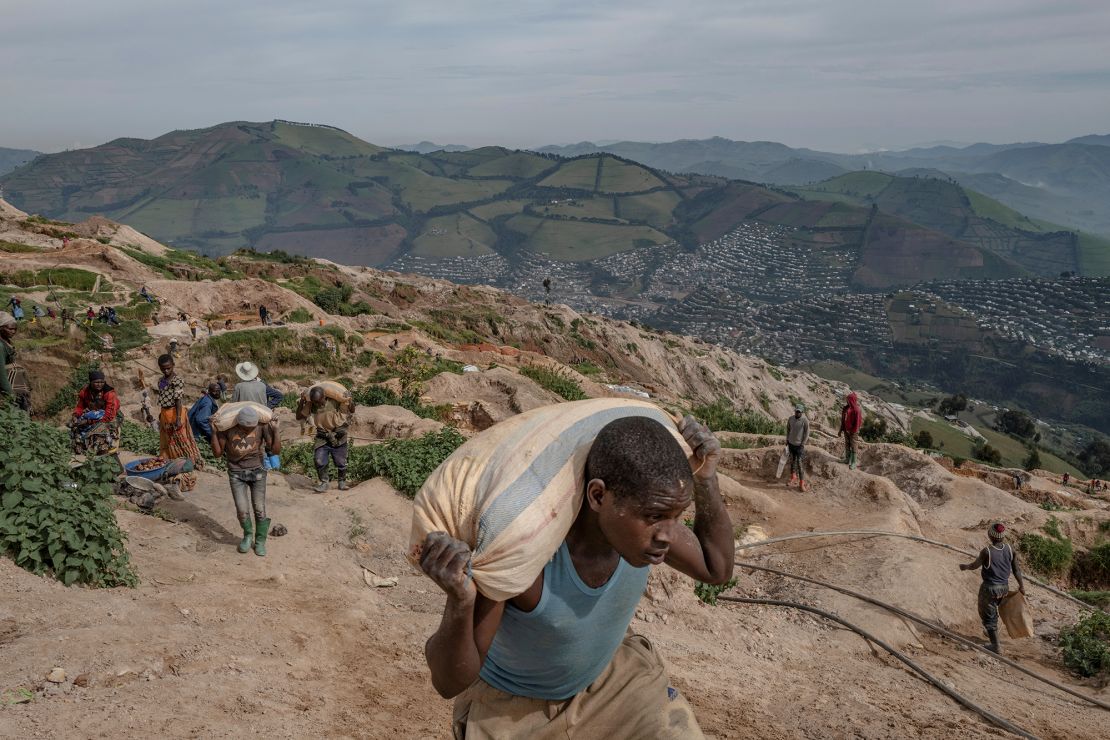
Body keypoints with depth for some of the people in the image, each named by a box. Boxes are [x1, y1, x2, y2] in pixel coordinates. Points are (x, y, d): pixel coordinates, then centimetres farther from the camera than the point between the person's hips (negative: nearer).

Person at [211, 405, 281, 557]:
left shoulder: (262, 426, -17)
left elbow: (276, 450, -17)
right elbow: (218, 453, -9)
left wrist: (274, 430, -27)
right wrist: (214, 431, -19)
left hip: (257, 472, 0)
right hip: (236, 474, 0)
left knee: (259, 510, -1)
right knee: (242, 510, -8)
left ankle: (260, 541, 22)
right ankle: (248, 535, 23)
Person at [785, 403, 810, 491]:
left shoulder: (805, 421, -14)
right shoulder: (790, 419, -1)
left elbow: (807, 433, -10)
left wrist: (803, 444, -13)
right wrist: (787, 441, 10)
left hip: (799, 445, -5)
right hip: (791, 444, 5)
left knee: (800, 464, -5)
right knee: (792, 461, 16)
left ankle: (802, 483, 2)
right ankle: (793, 477, 34)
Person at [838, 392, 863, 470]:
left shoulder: (856, 410, -17)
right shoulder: (846, 408, 4)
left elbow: (857, 422, -15)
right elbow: (843, 419, 10)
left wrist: (854, 431, -16)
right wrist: (841, 430, 11)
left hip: (852, 431, -7)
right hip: (846, 430, 7)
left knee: (853, 446, 0)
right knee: (847, 444, 15)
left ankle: (853, 463, 6)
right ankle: (847, 459, 28)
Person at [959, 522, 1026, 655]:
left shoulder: (987, 551, -23)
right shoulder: (1009, 548, -8)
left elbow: (975, 565, -6)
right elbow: (1016, 568, 3)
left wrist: (965, 566, 15)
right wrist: (1021, 585, 16)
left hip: (989, 588, -6)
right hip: (1004, 587, 6)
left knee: (988, 615, 8)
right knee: (993, 611, 31)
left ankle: (996, 646, 11)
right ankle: (992, 633, 50)